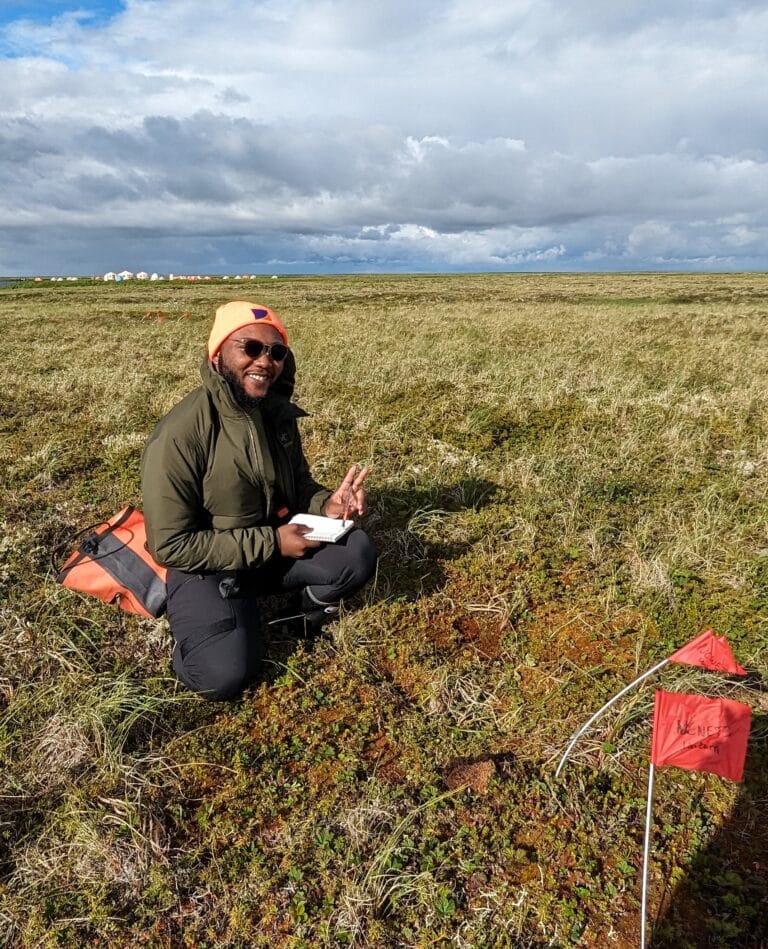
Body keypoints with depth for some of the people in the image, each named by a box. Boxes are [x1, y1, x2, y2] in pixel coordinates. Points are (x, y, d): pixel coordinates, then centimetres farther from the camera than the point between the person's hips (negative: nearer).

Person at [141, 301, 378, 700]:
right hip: (206, 566, -5)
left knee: (358, 551, -19)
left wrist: (326, 505, -13)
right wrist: (271, 543, -22)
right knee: (224, 674, -26)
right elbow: (170, 546, -21)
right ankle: (237, 612, 8)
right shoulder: (180, 434, -24)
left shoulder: (277, 413, -3)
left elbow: (298, 484, 12)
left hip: (277, 547, 5)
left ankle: (314, 603, 13)